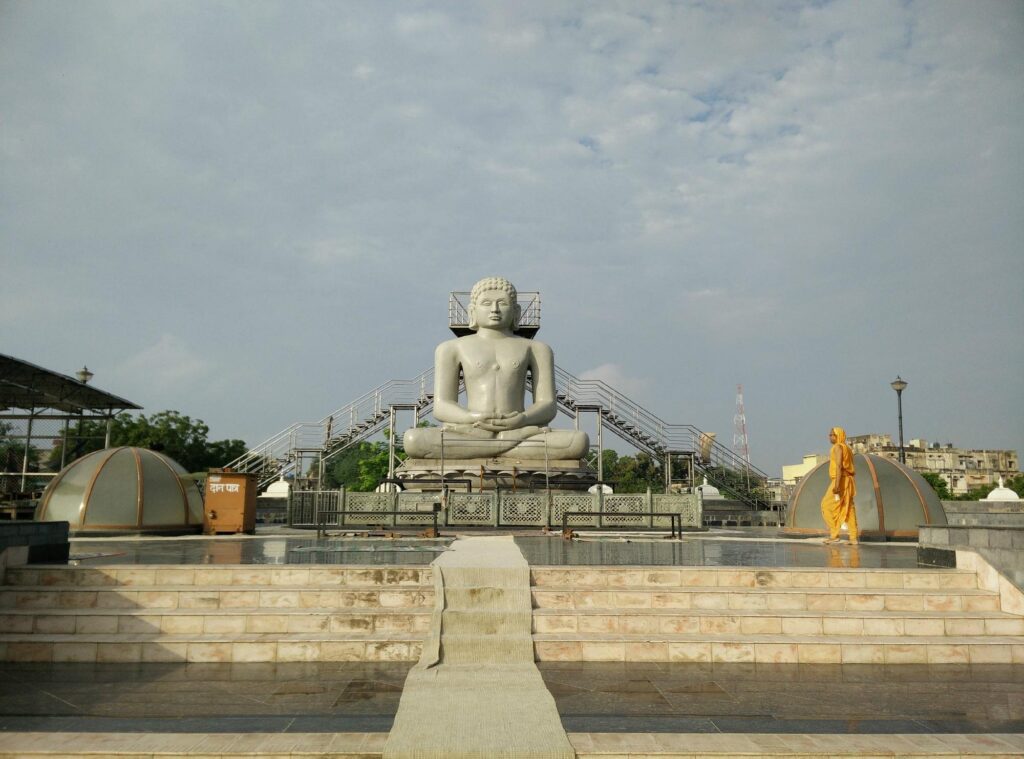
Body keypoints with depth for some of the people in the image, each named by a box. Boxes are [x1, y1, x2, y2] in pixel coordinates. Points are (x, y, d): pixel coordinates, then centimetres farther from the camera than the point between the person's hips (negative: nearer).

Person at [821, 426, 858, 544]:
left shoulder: (838, 447, -9)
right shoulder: (848, 448, 20)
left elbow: (839, 466, -20)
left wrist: (837, 484, -26)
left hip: (841, 480, -9)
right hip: (848, 480, 9)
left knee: (827, 506, -4)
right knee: (848, 509, 8)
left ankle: (834, 535, -7)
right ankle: (854, 537, 5)